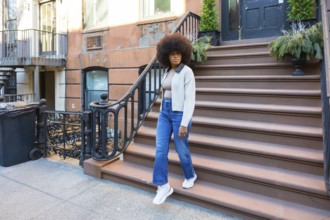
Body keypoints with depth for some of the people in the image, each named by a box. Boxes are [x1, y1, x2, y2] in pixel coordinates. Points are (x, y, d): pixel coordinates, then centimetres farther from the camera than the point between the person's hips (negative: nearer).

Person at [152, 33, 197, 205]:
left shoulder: (187, 71, -10)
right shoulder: (168, 71, 11)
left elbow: (190, 98, -16)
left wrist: (184, 123, -20)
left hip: (180, 113, -6)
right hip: (165, 112, 6)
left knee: (181, 149, 8)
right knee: (160, 149, -1)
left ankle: (190, 176, 36)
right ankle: (163, 186, 9)